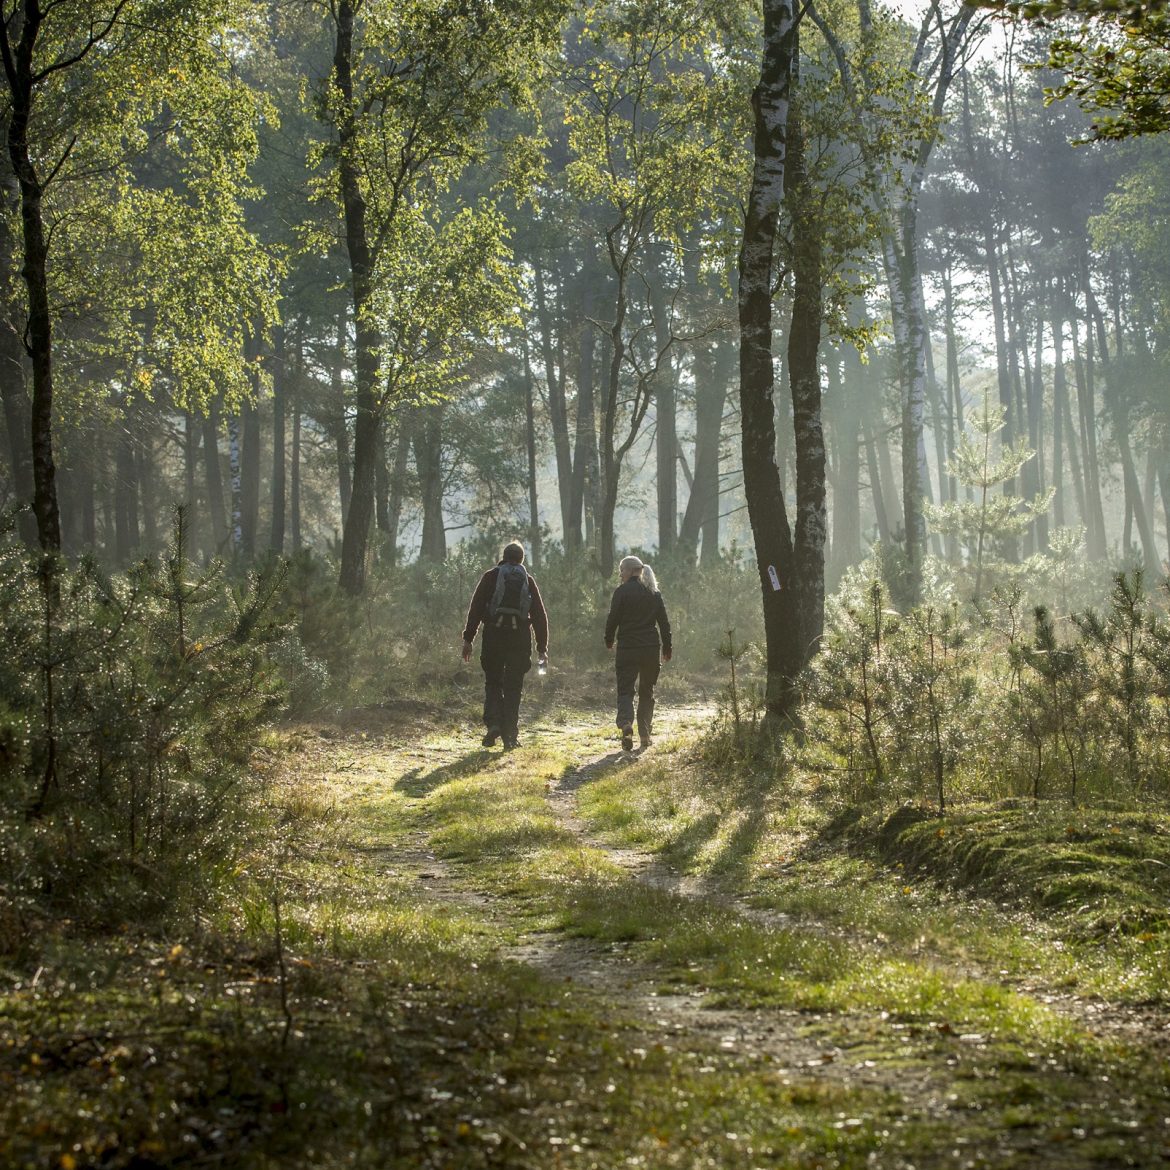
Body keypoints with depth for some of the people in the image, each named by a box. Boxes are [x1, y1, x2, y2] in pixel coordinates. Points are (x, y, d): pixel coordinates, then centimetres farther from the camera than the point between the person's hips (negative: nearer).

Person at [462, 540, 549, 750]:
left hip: (494, 636, -1)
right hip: (520, 638, 1)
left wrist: (468, 639, 1)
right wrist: (542, 647, 13)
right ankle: (510, 735, 3)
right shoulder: (528, 581, 11)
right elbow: (540, 616, 10)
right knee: (513, 687, 6)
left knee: (493, 683, 11)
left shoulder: (491, 577, 6)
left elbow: (476, 609, -1)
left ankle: (493, 724, -9)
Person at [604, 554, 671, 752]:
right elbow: (664, 622, 8)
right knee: (647, 691, 14)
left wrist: (609, 641, 9)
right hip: (650, 648, 4)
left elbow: (613, 619, -6)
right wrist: (667, 648, 14)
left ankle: (626, 724, -27)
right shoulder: (654, 593, 8)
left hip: (627, 648, -4)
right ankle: (645, 734, 14)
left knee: (625, 690, -1)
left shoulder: (622, 591, -6)